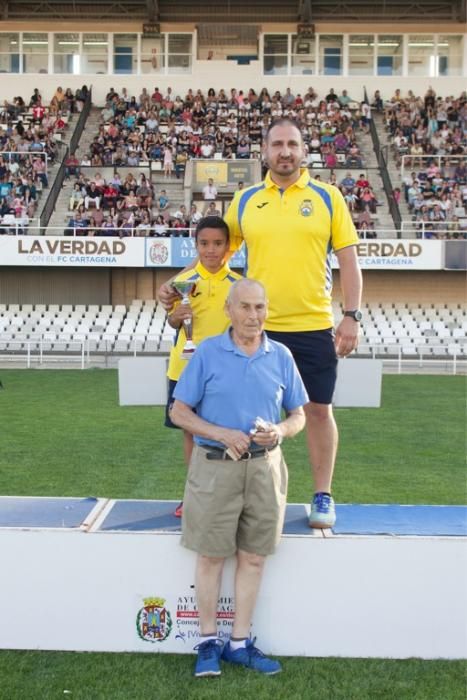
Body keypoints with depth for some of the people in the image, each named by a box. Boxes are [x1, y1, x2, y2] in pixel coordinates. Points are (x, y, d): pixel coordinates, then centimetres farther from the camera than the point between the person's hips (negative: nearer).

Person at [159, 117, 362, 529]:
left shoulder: (327, 197, 2)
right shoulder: (244, 201, 6)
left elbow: (348, 260, 1)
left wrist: (352, 315, -6)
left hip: (315, 327, -1)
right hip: (259, 328, 1)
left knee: (319, 410, 6)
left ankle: (323, 497, 21)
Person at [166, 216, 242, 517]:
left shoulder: (238, 284, -1)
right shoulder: (184, 280, 0)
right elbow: (174, 323, 4)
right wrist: (176, 317, -17)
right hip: (186, 367, 1)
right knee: (190, 430, 9)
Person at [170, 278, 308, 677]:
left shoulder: (281, 357, 3)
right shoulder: (208, 353, -3)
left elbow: (298, 416, 9)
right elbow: (179, 412, -3)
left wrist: (279, 431, -13)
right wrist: (221, 434, -17)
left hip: (265, 467, 3)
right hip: (215, 465, -2)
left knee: (253, 557, 9)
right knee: (211, 556, 6)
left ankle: (240, 643, 22)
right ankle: (208, 642, 21)